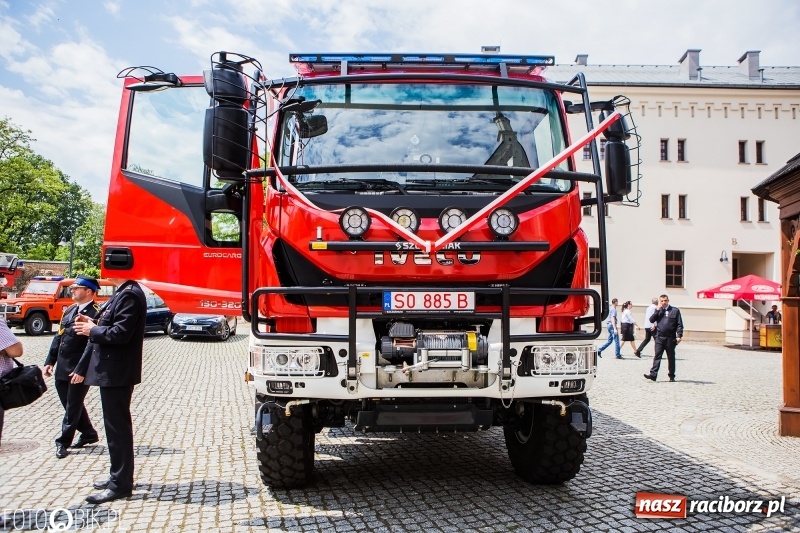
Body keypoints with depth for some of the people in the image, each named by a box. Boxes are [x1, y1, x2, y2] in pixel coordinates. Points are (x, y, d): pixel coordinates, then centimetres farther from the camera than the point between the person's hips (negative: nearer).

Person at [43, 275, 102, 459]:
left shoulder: (96, 313, -14)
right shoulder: (69, 310, 13)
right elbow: (58, 337, 17)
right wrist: (50, 361, 12)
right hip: (62, 369, 9)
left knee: (73, 406, 3)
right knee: (70, 404, 18)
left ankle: (63, 442, 15)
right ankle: (89, 433, 33)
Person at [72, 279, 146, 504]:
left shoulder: (129, 294, -19)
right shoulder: (123, 293, 13)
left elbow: (120, 333, -25)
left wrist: (92, 330, -12)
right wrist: (94, 325, 4)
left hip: (116, 373, -10)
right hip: (114, 371, 10)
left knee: (117, 427, -2)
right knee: (117, 426, 18)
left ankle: (120, 485, 8)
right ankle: (119, 476, 30)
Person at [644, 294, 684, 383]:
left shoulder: (675, 310, 4)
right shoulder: (658, 310, 12)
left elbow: (680, 324, 1)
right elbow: (651, 320, -1)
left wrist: (679, 336, -9)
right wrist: (657, 310, -7)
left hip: (670, 338, -1)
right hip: (659, 337, 1)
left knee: (671, 357, 9)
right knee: (657, 356, -5)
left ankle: (672, 376, 18)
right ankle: (653, 374, -9)